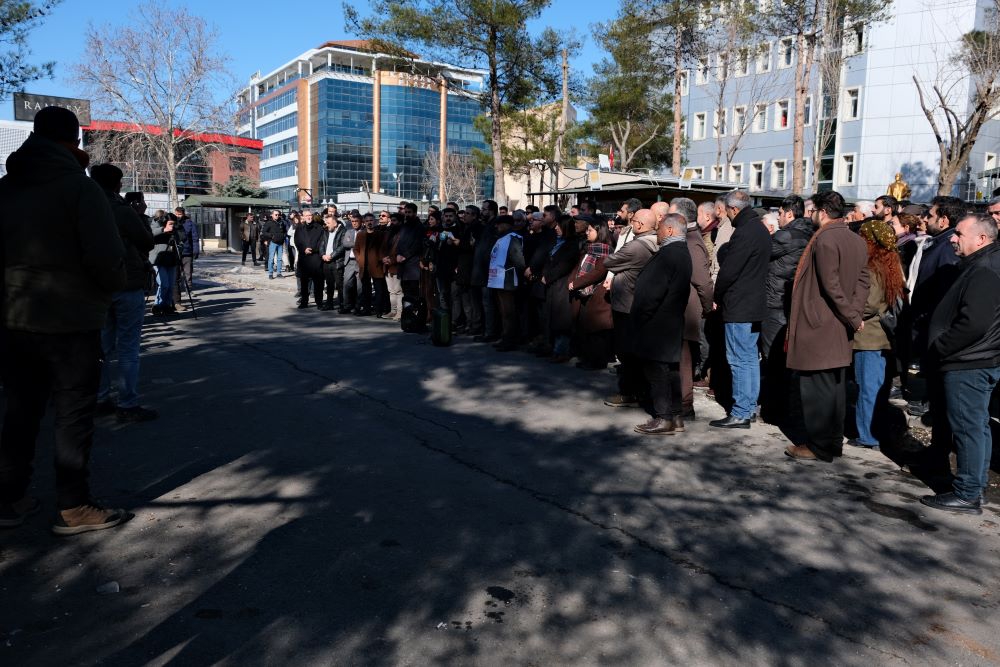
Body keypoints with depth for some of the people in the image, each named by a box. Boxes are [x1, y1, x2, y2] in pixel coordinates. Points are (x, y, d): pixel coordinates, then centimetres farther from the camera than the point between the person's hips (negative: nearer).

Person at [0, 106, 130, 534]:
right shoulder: (80, 188, -11)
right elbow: (107, 258, -19)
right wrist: (115, 286, 0)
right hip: (70, 321, -6)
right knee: (73, 414, 3)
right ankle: (73, 509, 10)